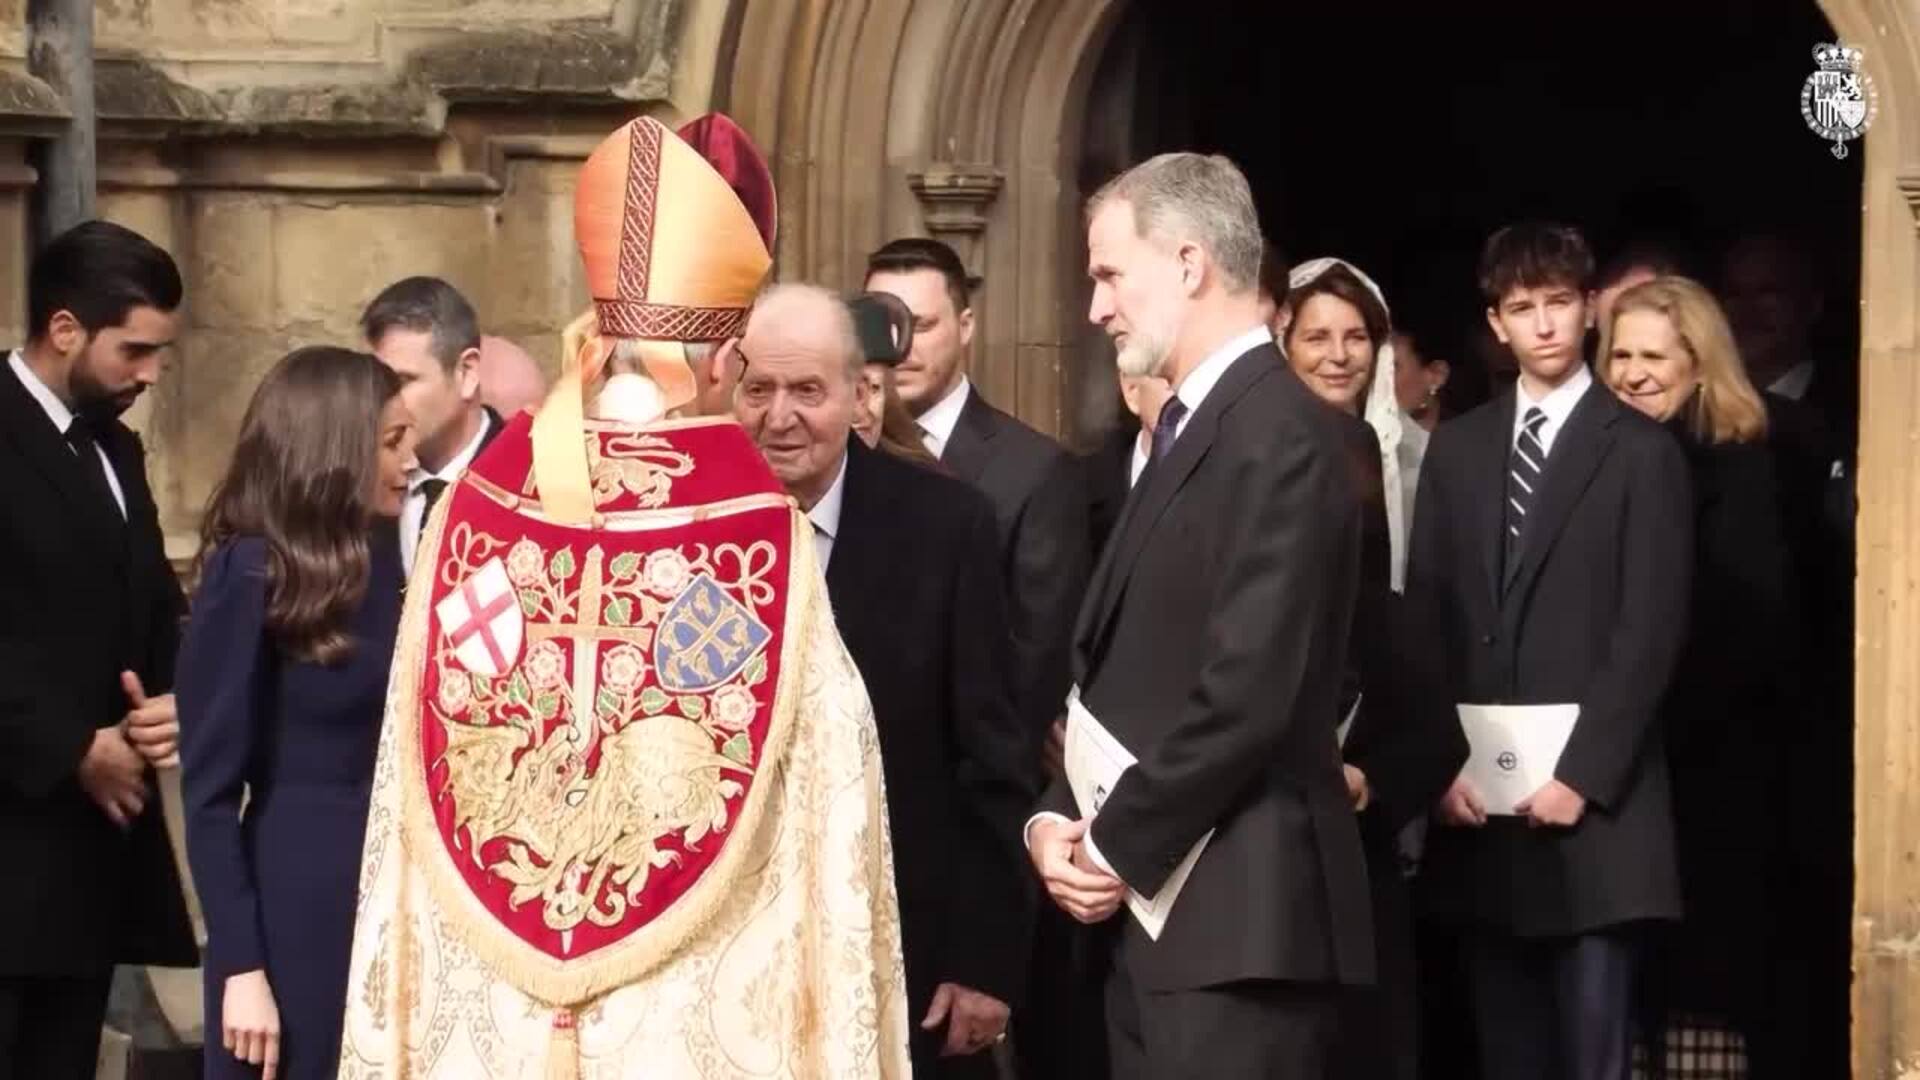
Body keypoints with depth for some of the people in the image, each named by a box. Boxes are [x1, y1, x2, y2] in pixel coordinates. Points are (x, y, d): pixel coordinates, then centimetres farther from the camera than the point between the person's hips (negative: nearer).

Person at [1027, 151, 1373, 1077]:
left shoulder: (1279, 437, -13)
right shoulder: (1192, 430, 18)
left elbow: (1249, 691, -20)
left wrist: (1116, 848, -12)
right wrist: (1057, 819, 3)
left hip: (1235, 912, -9)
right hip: (1152, 903, 9)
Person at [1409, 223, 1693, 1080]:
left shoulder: (1641, 452, 0)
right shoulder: (1456, 449, 14)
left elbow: (1651, 631, -6)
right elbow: (1426, 617, 11)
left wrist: (1582, 775, -13)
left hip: (1594, 806, -4)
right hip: (1476, 802, 4)